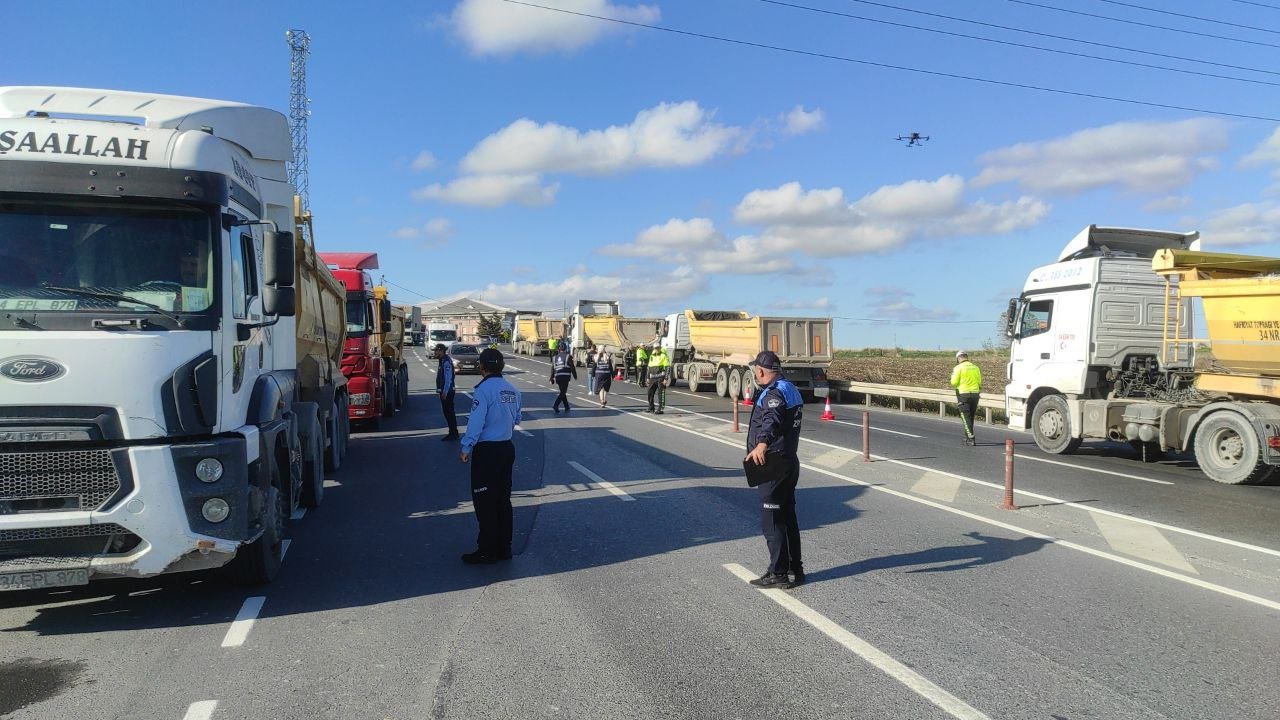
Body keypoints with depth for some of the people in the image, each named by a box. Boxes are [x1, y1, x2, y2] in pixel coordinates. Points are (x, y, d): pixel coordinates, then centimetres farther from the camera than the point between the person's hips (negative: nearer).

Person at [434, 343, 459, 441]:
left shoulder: (446, 362, -18)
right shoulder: (443, 361, 15)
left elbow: (448, 379, -23)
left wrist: (445, 392, -25)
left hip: (447, 391, -10)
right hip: (444, 391, 10)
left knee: (449, 412, -6)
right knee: (447, 412, 14)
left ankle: (453, 434, -1)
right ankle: (452, 433, 21)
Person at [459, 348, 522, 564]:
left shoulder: (484, 389, -15)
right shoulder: (513, 390, 7)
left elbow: (476, 421, -19)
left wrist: (466, 448, -14)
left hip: (487, 451, -7)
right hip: (507, 448, 8)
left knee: (484, 502, 0)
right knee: (503, 499, 14)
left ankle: (487, 551, 5)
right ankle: (504, 548, 20)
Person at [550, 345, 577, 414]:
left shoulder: (555, 357, 15)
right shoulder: (568, 356, 2)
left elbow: (552, 369, 15)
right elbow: (572, 367, 0)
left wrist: (552, 379, 19)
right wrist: (575, 376, 10)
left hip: (557, 377, 5)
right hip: (565, 376, -5)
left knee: (563, 392, 16)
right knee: (563, 392, -4)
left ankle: (567, 408, 21)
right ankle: (555, 405, -20)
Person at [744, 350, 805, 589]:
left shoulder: (774, 393, -18)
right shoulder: (790, 388, 15)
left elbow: (771, 420, -40)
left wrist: (762, 445, -57)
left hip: (773, 466, -10)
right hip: (789, 461, 10)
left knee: (771, 520, -3)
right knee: (788, 516, 16)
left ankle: (779, 574, 1)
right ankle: (795, 570, 23)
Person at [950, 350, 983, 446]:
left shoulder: (958, 368, -8)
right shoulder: (976, 367, 8)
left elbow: (954, 383, -9)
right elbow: (979, 382, 10)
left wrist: (952, 375, 8)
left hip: (963, 394, -5)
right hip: (975, 394, 5)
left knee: (966, 418, -3)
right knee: (971, 417, 16)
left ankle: (971, 439, -12)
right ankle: (968, 437, 25)